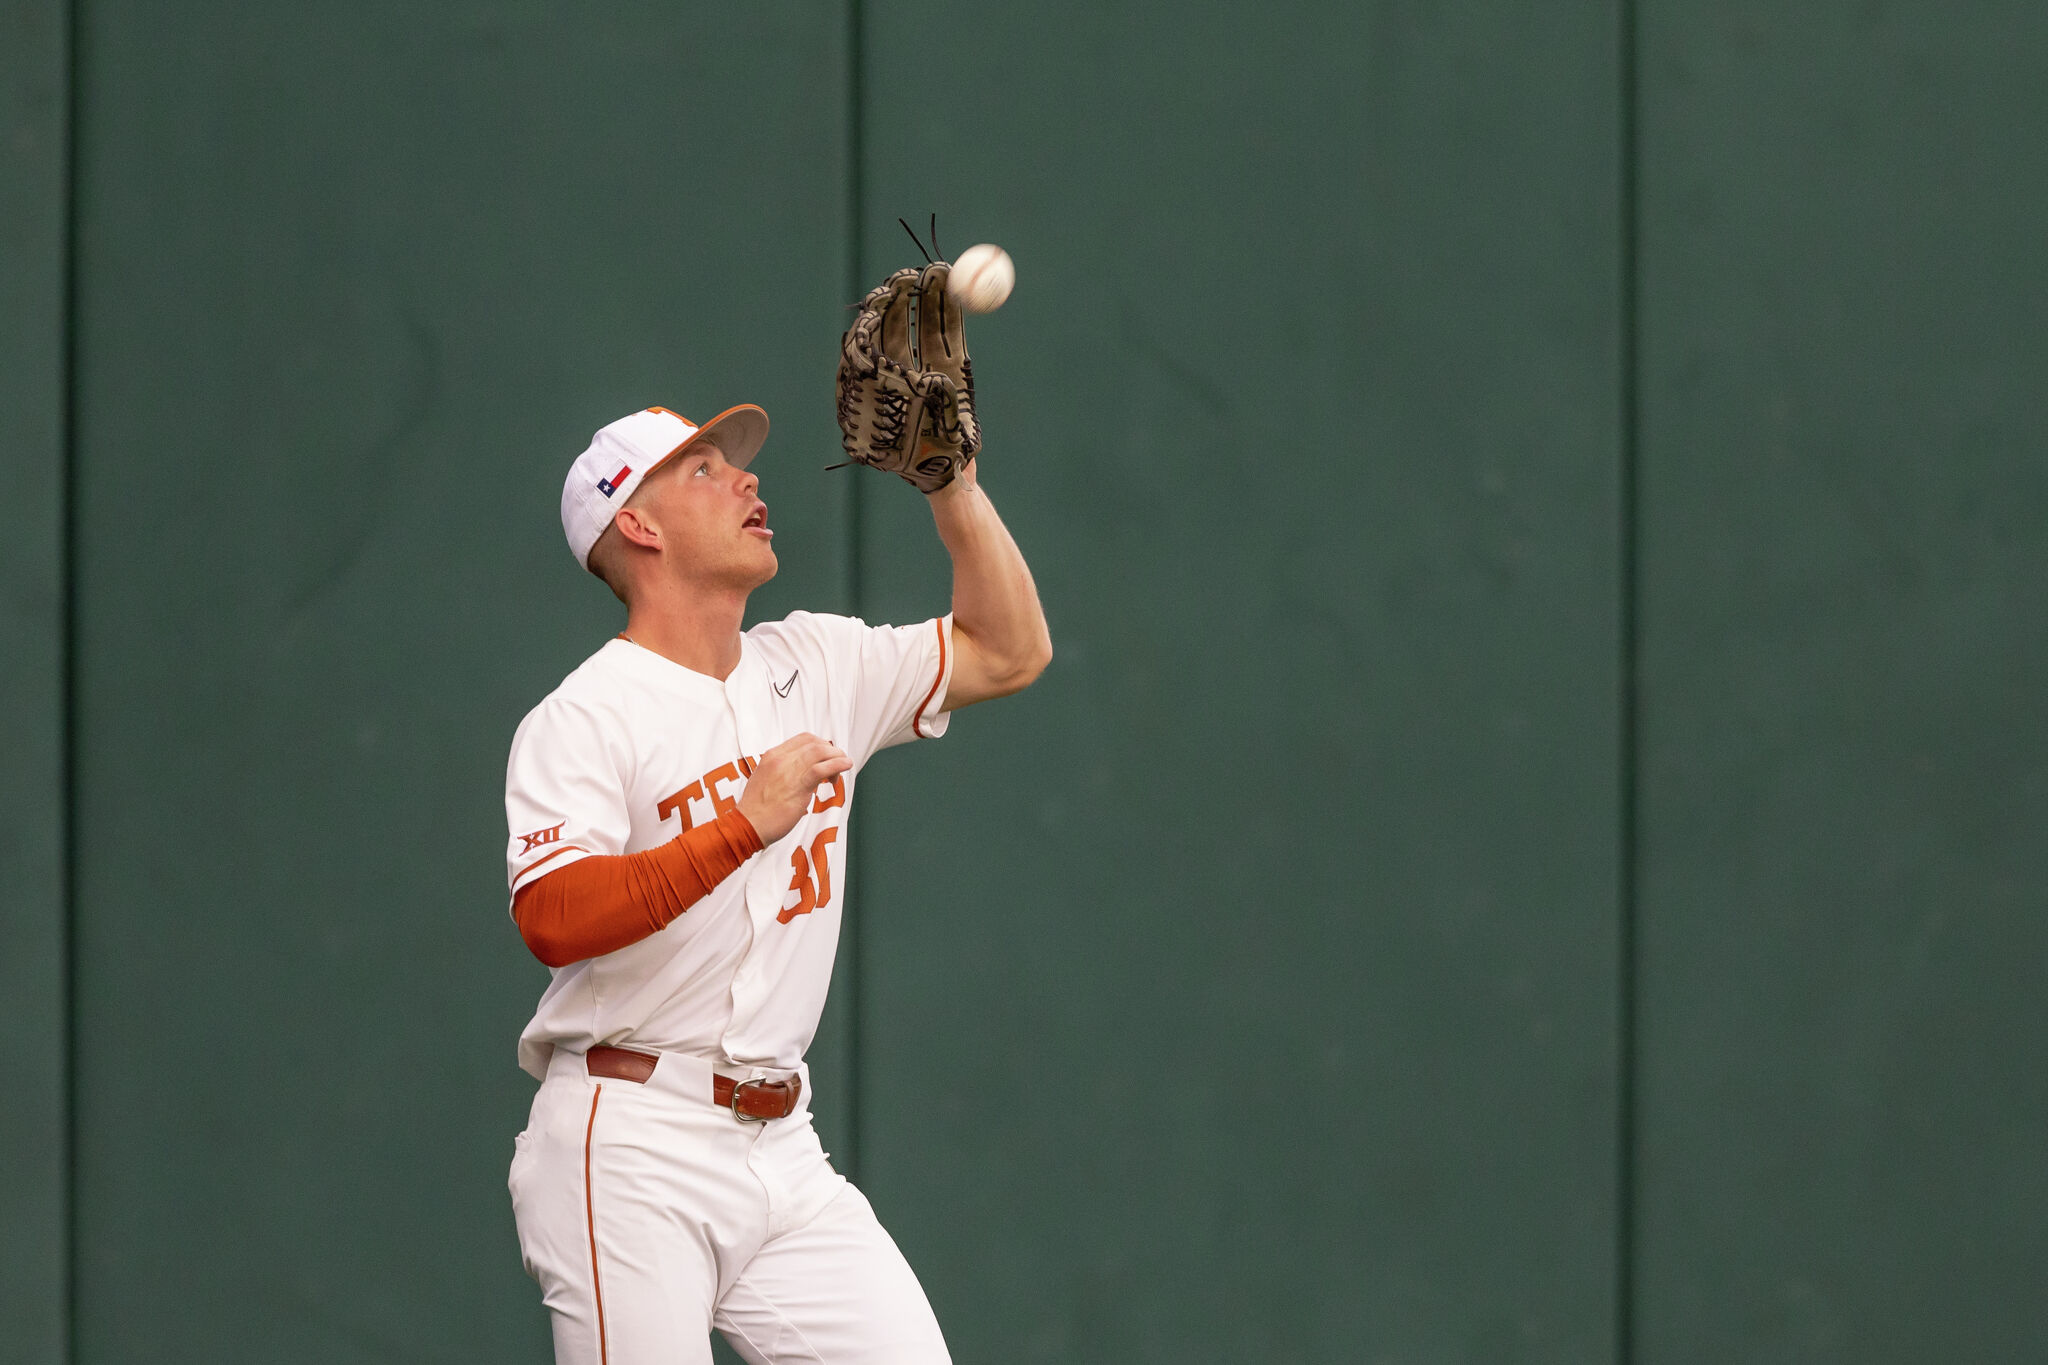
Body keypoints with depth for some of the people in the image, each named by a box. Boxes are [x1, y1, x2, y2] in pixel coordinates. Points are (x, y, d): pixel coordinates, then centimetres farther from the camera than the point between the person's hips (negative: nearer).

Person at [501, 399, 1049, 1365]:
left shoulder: (816, 667, 14)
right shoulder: (581, 719, -7)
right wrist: (747, 824, -23)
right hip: (633, 1154, -6)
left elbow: (1009, 651, 19)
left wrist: (953, 485, 8)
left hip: (782, 1149, 6)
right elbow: (553, 921, -22)